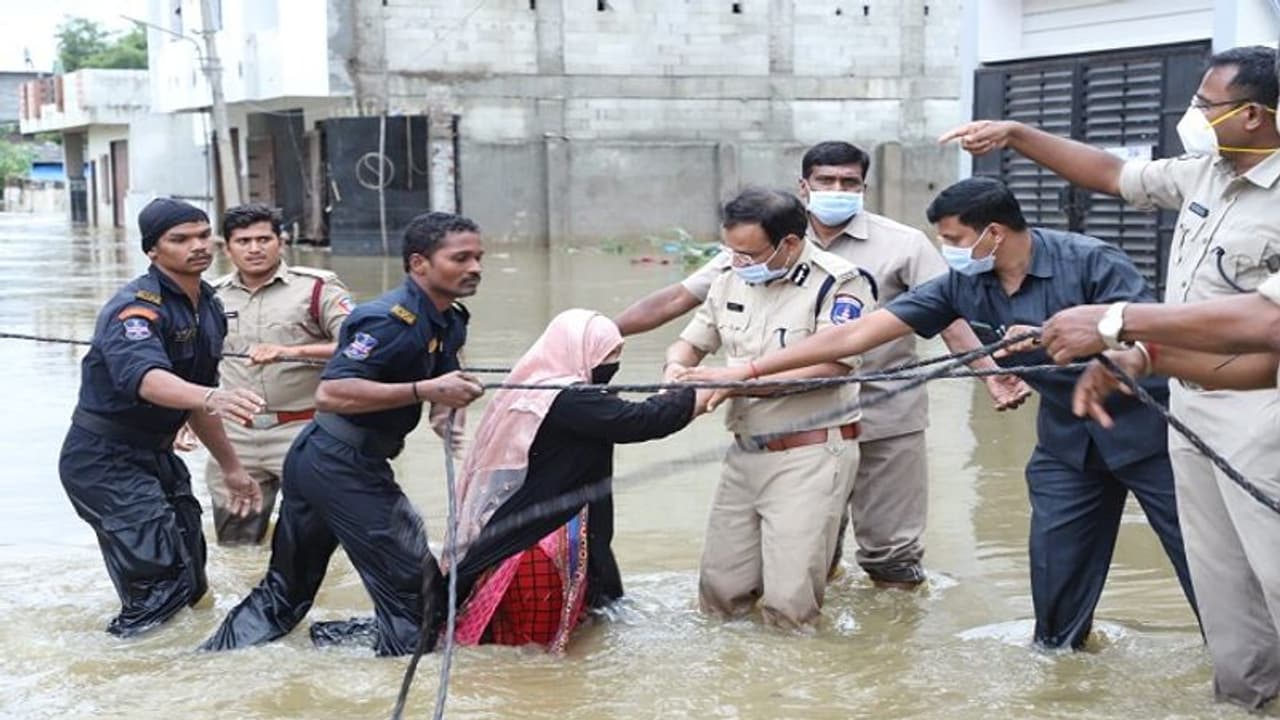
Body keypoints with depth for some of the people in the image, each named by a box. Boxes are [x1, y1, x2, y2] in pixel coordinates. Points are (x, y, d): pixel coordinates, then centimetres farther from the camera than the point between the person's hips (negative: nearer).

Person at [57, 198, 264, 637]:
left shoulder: (209, 308, 6)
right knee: (166, 583, -19)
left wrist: (231, 468, 19)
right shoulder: (135, 308, -22)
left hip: (155, 456, 9)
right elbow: (145, 377, -43)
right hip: (104, 462, -9)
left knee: (192, 580, 16)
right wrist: (211, 398, -62)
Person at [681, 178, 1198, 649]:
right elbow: (858, 333, -10)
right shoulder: (963, 286, -8)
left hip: (1146, 426, -5)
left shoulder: (1090, 261, -21)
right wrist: (747, 371, -13)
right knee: (1056, 567, 5)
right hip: (1066, 437, 5)